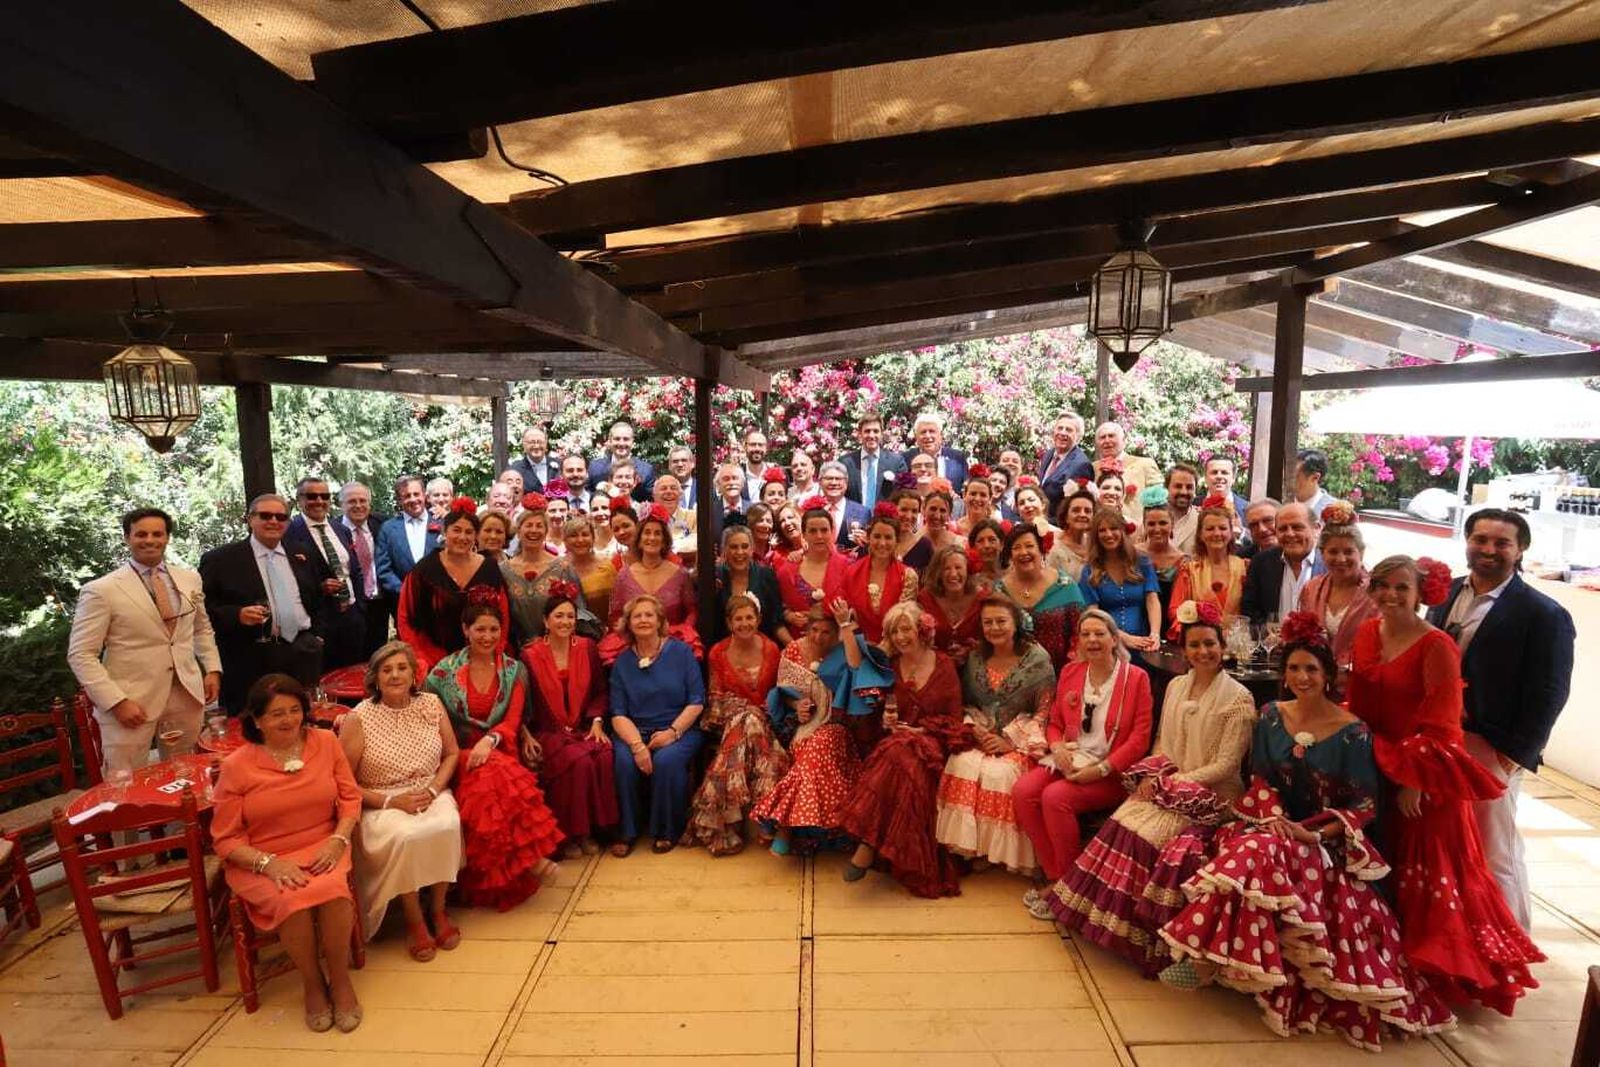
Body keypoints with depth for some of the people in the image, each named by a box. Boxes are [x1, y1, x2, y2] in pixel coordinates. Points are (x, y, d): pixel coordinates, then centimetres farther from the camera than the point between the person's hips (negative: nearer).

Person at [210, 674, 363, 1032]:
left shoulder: (326, 742, 1)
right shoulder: (236, 766, -5)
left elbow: (350, 798, 5)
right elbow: (226, 839, -3)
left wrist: (338, 840, -13)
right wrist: (269, 863, -19)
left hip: (321, 849, 1)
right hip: (260, 863, -1)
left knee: (333, 889, -31)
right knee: (293, 901, -31)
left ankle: (340, 980, -7)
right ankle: (312, 983, -3)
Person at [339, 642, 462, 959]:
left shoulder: (431, 704, 2)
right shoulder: (358, 719, -8)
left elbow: (452, 754, 8)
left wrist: (433, 790, -9)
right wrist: (390, 801, -16)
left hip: (430, 794, 3)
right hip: (381, 803, -2)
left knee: (447, 826, -29)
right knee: (405, 836, -32)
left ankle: (438, 909, -6)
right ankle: (414, 920, -10)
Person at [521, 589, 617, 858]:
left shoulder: (588, 648, 8)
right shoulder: (530, 655, 1)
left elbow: (601, 691, 12)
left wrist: (597, 720, -4)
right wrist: (526, 735, -10)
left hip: (585, 729, 3)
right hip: (548, 732, -3)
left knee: (606, 758, -27)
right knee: (579, 761, -31)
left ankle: (593, 829, -11)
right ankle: (570, 833, -13)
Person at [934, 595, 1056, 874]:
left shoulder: (1037, 660, -4)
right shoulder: (975, 658, 9)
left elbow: (1045, 711, -7)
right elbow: (967, 703, 15)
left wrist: (1010, 739, -14)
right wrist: (975, 728, -6)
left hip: (1021, 741, -3)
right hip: (981, 736, 4)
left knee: (1000, 772, -31)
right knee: (963, 764, -27)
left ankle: (1001, 850, -11)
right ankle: (972, 847, -14)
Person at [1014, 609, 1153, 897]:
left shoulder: (1136, 678, -3)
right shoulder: (1070, 672, 11)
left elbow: (1140, 738, -8)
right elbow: (1055, 723, 17)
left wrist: (1100, 770, -17)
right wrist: (1057, 747, -7)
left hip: (1110, 773, -5)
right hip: (1068, 761, 5)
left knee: (1055, 797, -30)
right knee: (1022, 790, -22)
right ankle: (1053, 875, -7)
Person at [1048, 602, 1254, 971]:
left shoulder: (1239, 698, -8)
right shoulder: (1176, 686, 10)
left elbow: (1226, 764, -12)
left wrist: (1176, 783, -16)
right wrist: (1152, 775, -7)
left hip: (1211, 795, -5)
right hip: (1168, 784, 5)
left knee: (1152, 833, -27)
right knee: (1125, 822, -20)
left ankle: (1143, 933, -10)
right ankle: (1108, 918, -8)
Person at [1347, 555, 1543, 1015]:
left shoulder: (1436, 646, -17)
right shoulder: (1366, 634, 1)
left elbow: (1441, 726, -19)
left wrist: (1415, 779, -21)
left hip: (1425, 776, -6)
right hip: (1375, 768, 6)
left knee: (1430, 874, 7)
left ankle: (1439, 967, 27)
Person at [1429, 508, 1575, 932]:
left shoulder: (1544, 614, -8)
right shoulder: (1446, 594, 7)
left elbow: (1548, 695, -9)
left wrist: (1514, 755, -12)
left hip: (1490, 751, -5)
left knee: (1495, 854, 8)